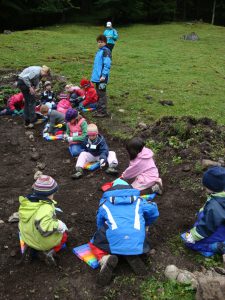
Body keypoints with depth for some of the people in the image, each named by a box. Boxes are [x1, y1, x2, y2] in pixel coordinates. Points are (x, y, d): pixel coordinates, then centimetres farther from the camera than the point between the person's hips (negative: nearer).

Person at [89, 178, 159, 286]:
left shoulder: (105, 203, 20)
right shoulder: (138, 201, 21)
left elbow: (100, 225, 26)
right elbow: (153, 211, 19)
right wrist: (144, 224, 38)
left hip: (113, 243, -2)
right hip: (137, 243, 2)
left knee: (95, 244, 25)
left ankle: (105, 260, -8)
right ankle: (133, 256, 2)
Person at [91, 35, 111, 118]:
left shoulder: (106, 51, -9)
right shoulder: (99, 51, 17)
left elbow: (107, 64, -17)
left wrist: (103, 75, -22)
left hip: (102, 77, -9)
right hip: (97, 77, 9)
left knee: (102, 94, -6)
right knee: (99, 94, 14)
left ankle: (103, 112, 0)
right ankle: (99, 110, 22)